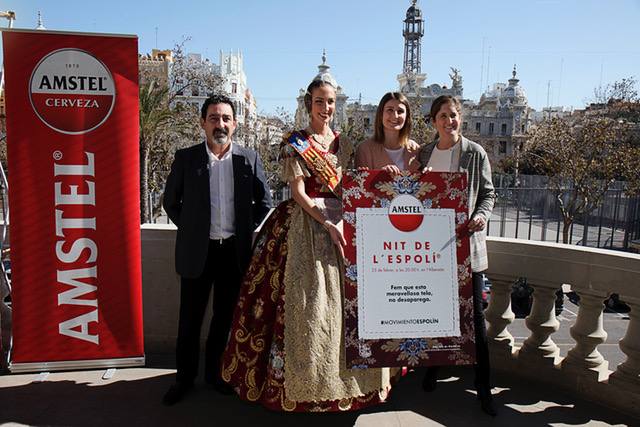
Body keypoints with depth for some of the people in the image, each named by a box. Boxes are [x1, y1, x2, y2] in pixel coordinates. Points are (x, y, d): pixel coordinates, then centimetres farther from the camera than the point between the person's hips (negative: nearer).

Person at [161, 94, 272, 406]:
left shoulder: (249, 159, 0)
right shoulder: (186, 158, -2)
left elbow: (265, 201, 9)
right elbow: (170, 202, 7)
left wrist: (247, 229, 3)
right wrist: (191, 229, 2)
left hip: (235, 251, 1)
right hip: (197, 251, -1)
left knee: (224, 317, 14)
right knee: (190, 319, 9)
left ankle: (214, 373, 33)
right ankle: (185, 377, 28)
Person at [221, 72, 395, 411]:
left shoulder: (343, 144, 15)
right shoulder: (295, 142, 0)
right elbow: (298, 192, -8)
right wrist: (327, 224, -19)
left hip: (341, 223, 5)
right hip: (307, 226, -4)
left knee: (345, 298, 4)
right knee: (308, 299, -4)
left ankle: (344, 378, 20)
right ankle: (304, 382, 11)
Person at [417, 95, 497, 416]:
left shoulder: (475, 154, 0)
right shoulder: (423, 154, 8)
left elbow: (488, 193, 3)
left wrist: (481, 215, -15)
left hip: (467, 242, -2)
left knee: (474, 312, 1)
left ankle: (483, 385, 12)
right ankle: (432, 367, 29)